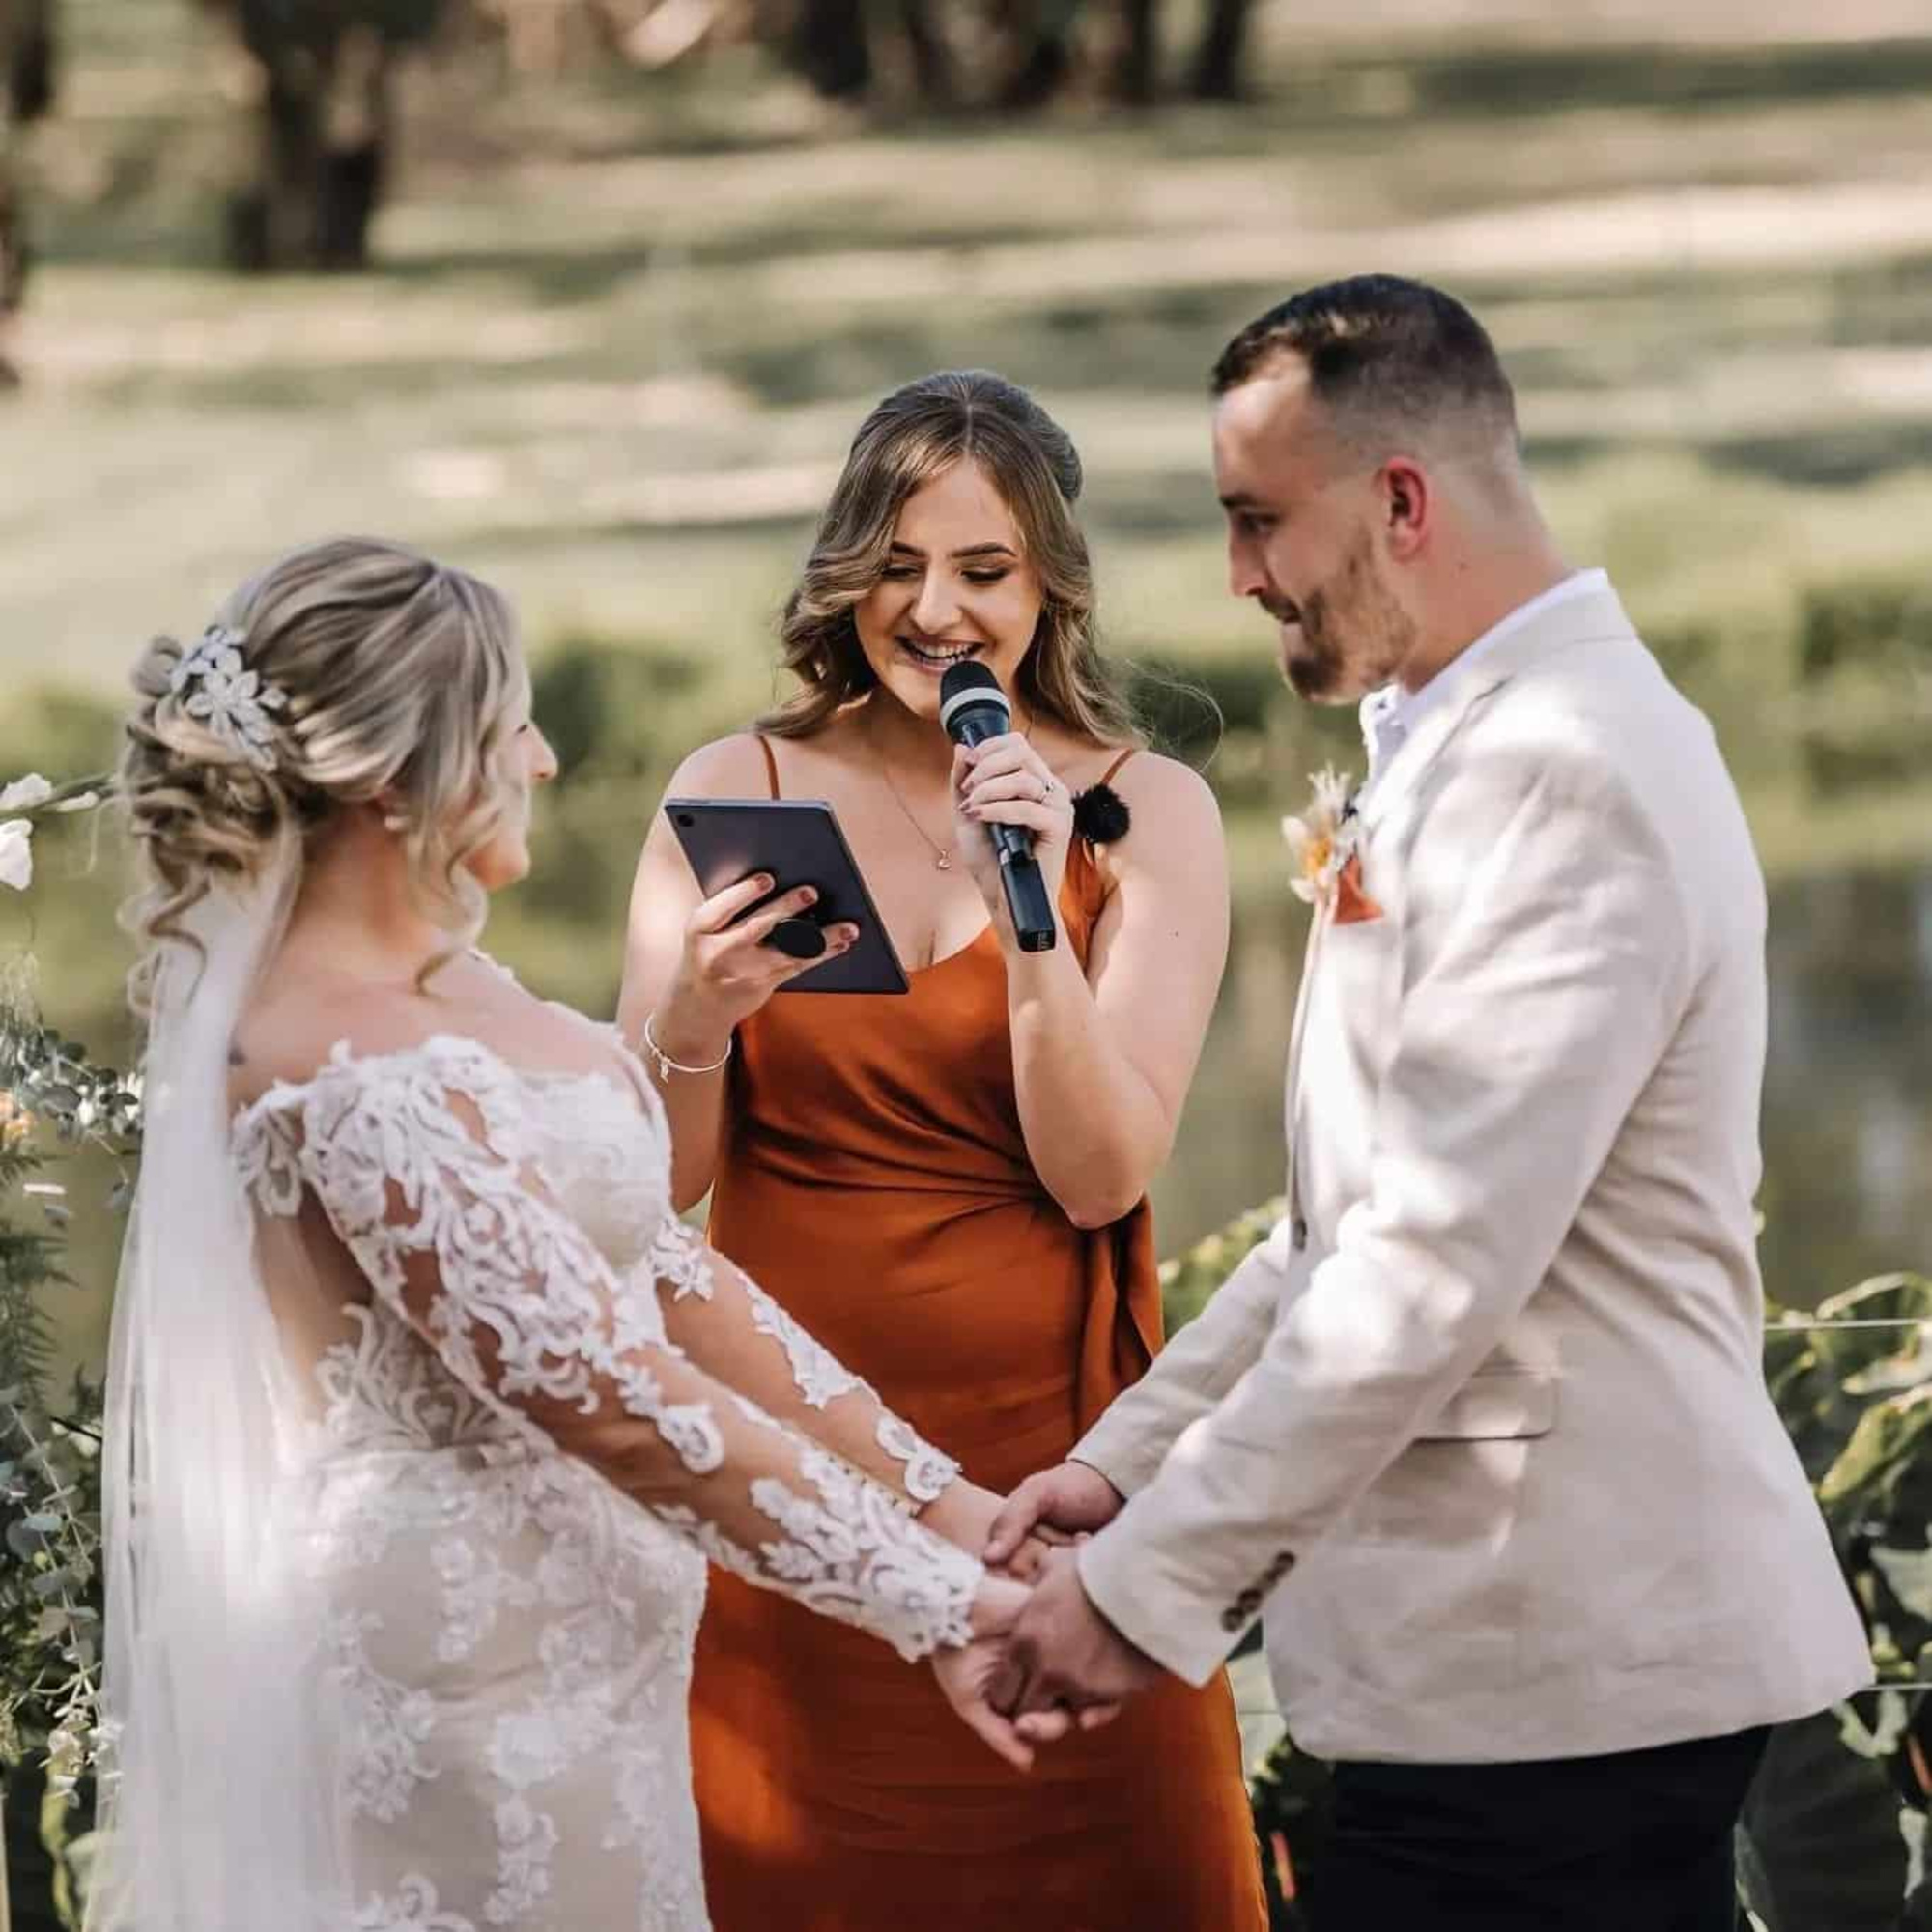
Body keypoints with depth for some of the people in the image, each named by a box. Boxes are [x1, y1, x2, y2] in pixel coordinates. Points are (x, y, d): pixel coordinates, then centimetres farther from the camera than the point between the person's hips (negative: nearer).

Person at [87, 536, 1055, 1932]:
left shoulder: (442, 979, 6)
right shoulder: (352, 1070, -24)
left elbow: (660, 1268, 7)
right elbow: (608, 1398, -25)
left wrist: (936, 1497, 3)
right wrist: (933, 1606, -23)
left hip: (562, 1629, 9)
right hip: (479, 1655, -9)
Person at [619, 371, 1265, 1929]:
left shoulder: (1148, 815, -2)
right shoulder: (737, 790, 0)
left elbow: (1102, 1175, -10)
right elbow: (655, 1181, -3)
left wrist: (1033, 917, -22)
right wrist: (694, 1021, -23)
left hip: (1044, 1438, -1)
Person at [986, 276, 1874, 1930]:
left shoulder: (1568, 773, -16)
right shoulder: (1456, 751, 17)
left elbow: (1438, 1268, -22)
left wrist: (1154, 1580, -17)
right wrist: (1125, 1464, 13)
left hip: (1558, 1668, -10)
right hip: (1519, 1644, 10)